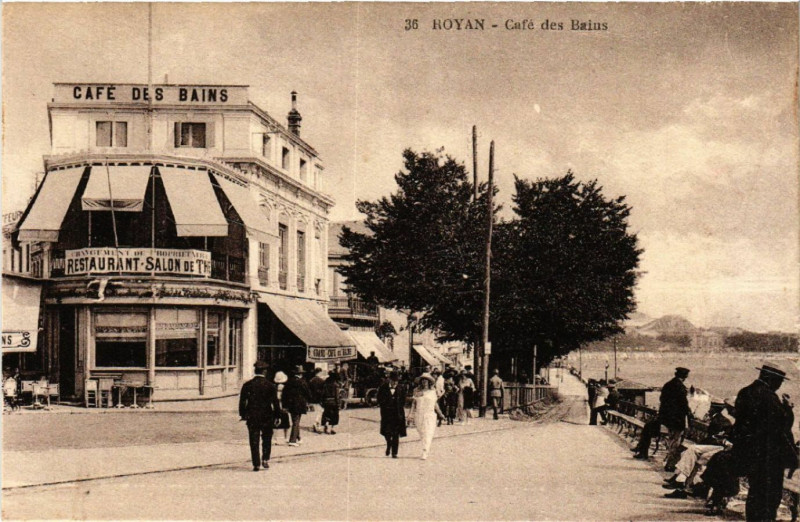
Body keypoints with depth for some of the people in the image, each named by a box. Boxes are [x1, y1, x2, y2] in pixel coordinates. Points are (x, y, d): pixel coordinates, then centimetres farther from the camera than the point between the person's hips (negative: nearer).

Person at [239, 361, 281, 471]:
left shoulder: (247, 385, -2)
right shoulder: (270, 385, -6)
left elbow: (242, 401, 0)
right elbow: (275, 402, -5)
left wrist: (243, 414, 9)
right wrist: (277, 415, 4)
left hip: (252, 416, 1)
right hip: (267, 417, -1)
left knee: (254, 441, 5)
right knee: (267, 439, 15)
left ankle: (256, 464, 2)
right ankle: (265, 459, 4)